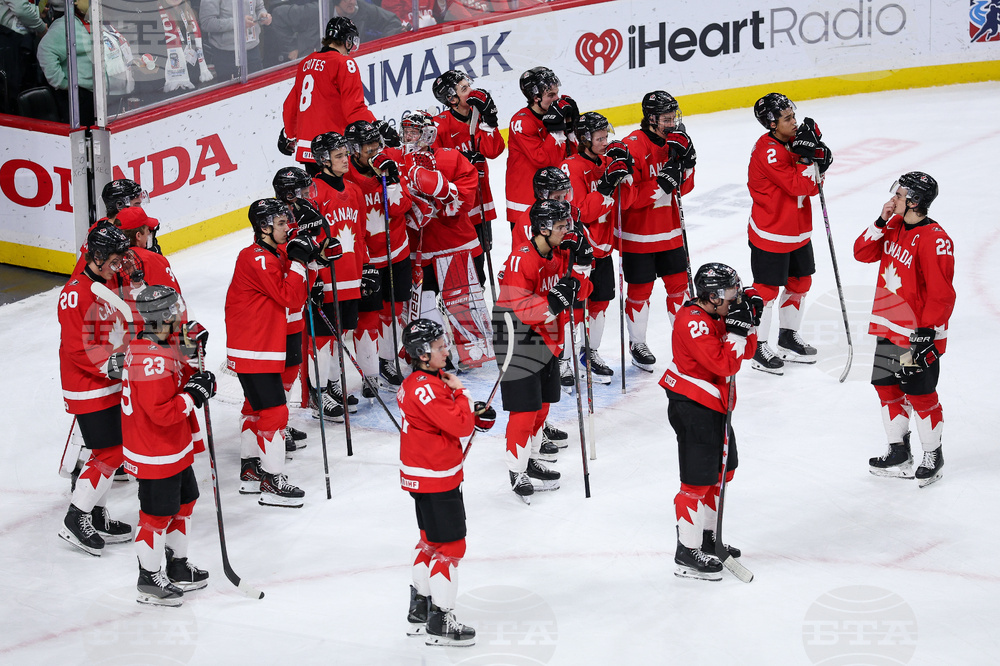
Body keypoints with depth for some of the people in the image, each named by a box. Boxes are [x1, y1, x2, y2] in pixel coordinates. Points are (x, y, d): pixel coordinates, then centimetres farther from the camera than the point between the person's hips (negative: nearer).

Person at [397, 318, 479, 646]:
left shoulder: (414, 382, 9)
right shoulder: (425, 388, -24)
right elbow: (462, 425, -26)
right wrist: (461, 392, -12)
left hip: (421, 476, 11)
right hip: (435, 478, -11)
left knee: (431, 541, 21)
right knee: (450, 546, -4)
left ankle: (420, 610, 33)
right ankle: (440, 623, 1)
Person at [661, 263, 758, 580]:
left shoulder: (719, 314, 8)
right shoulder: (693, 322, -23)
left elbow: (746, 352, 12)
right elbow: (725, 364, -27)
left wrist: (748, 320, -2)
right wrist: (736, 327, -23)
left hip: (714, 404, 11)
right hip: (692, 407, -11)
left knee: (722, 469, 21)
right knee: (699, 478, -8)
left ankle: (707, 536, 36)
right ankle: (687, 553, -1)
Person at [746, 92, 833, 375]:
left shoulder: (794, 140, 4)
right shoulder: (768, 152, -24)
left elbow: (811, 186, 5)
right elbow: (798, 186, -28)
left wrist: (819, 160, -12)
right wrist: (807, 155, -26)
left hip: (798, 231, 9)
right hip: (770, 235, -9)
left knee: (800, 282, 18)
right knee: (767, 289, 1)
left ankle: (788, 337, 35)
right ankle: (758, 347, 14)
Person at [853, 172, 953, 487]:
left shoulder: (935, 239, -20)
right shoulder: (894, 227, 6)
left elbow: (941, 293, -20)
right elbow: (862, 253, 7)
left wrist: (927, 333, -21)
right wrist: (881, 223, -6)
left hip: (919, 333, -8)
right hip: (888, 328, 8)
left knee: (920, 395, 2)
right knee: (887, 388, 14)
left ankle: (932, 455, 21)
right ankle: (899, 453, 29)